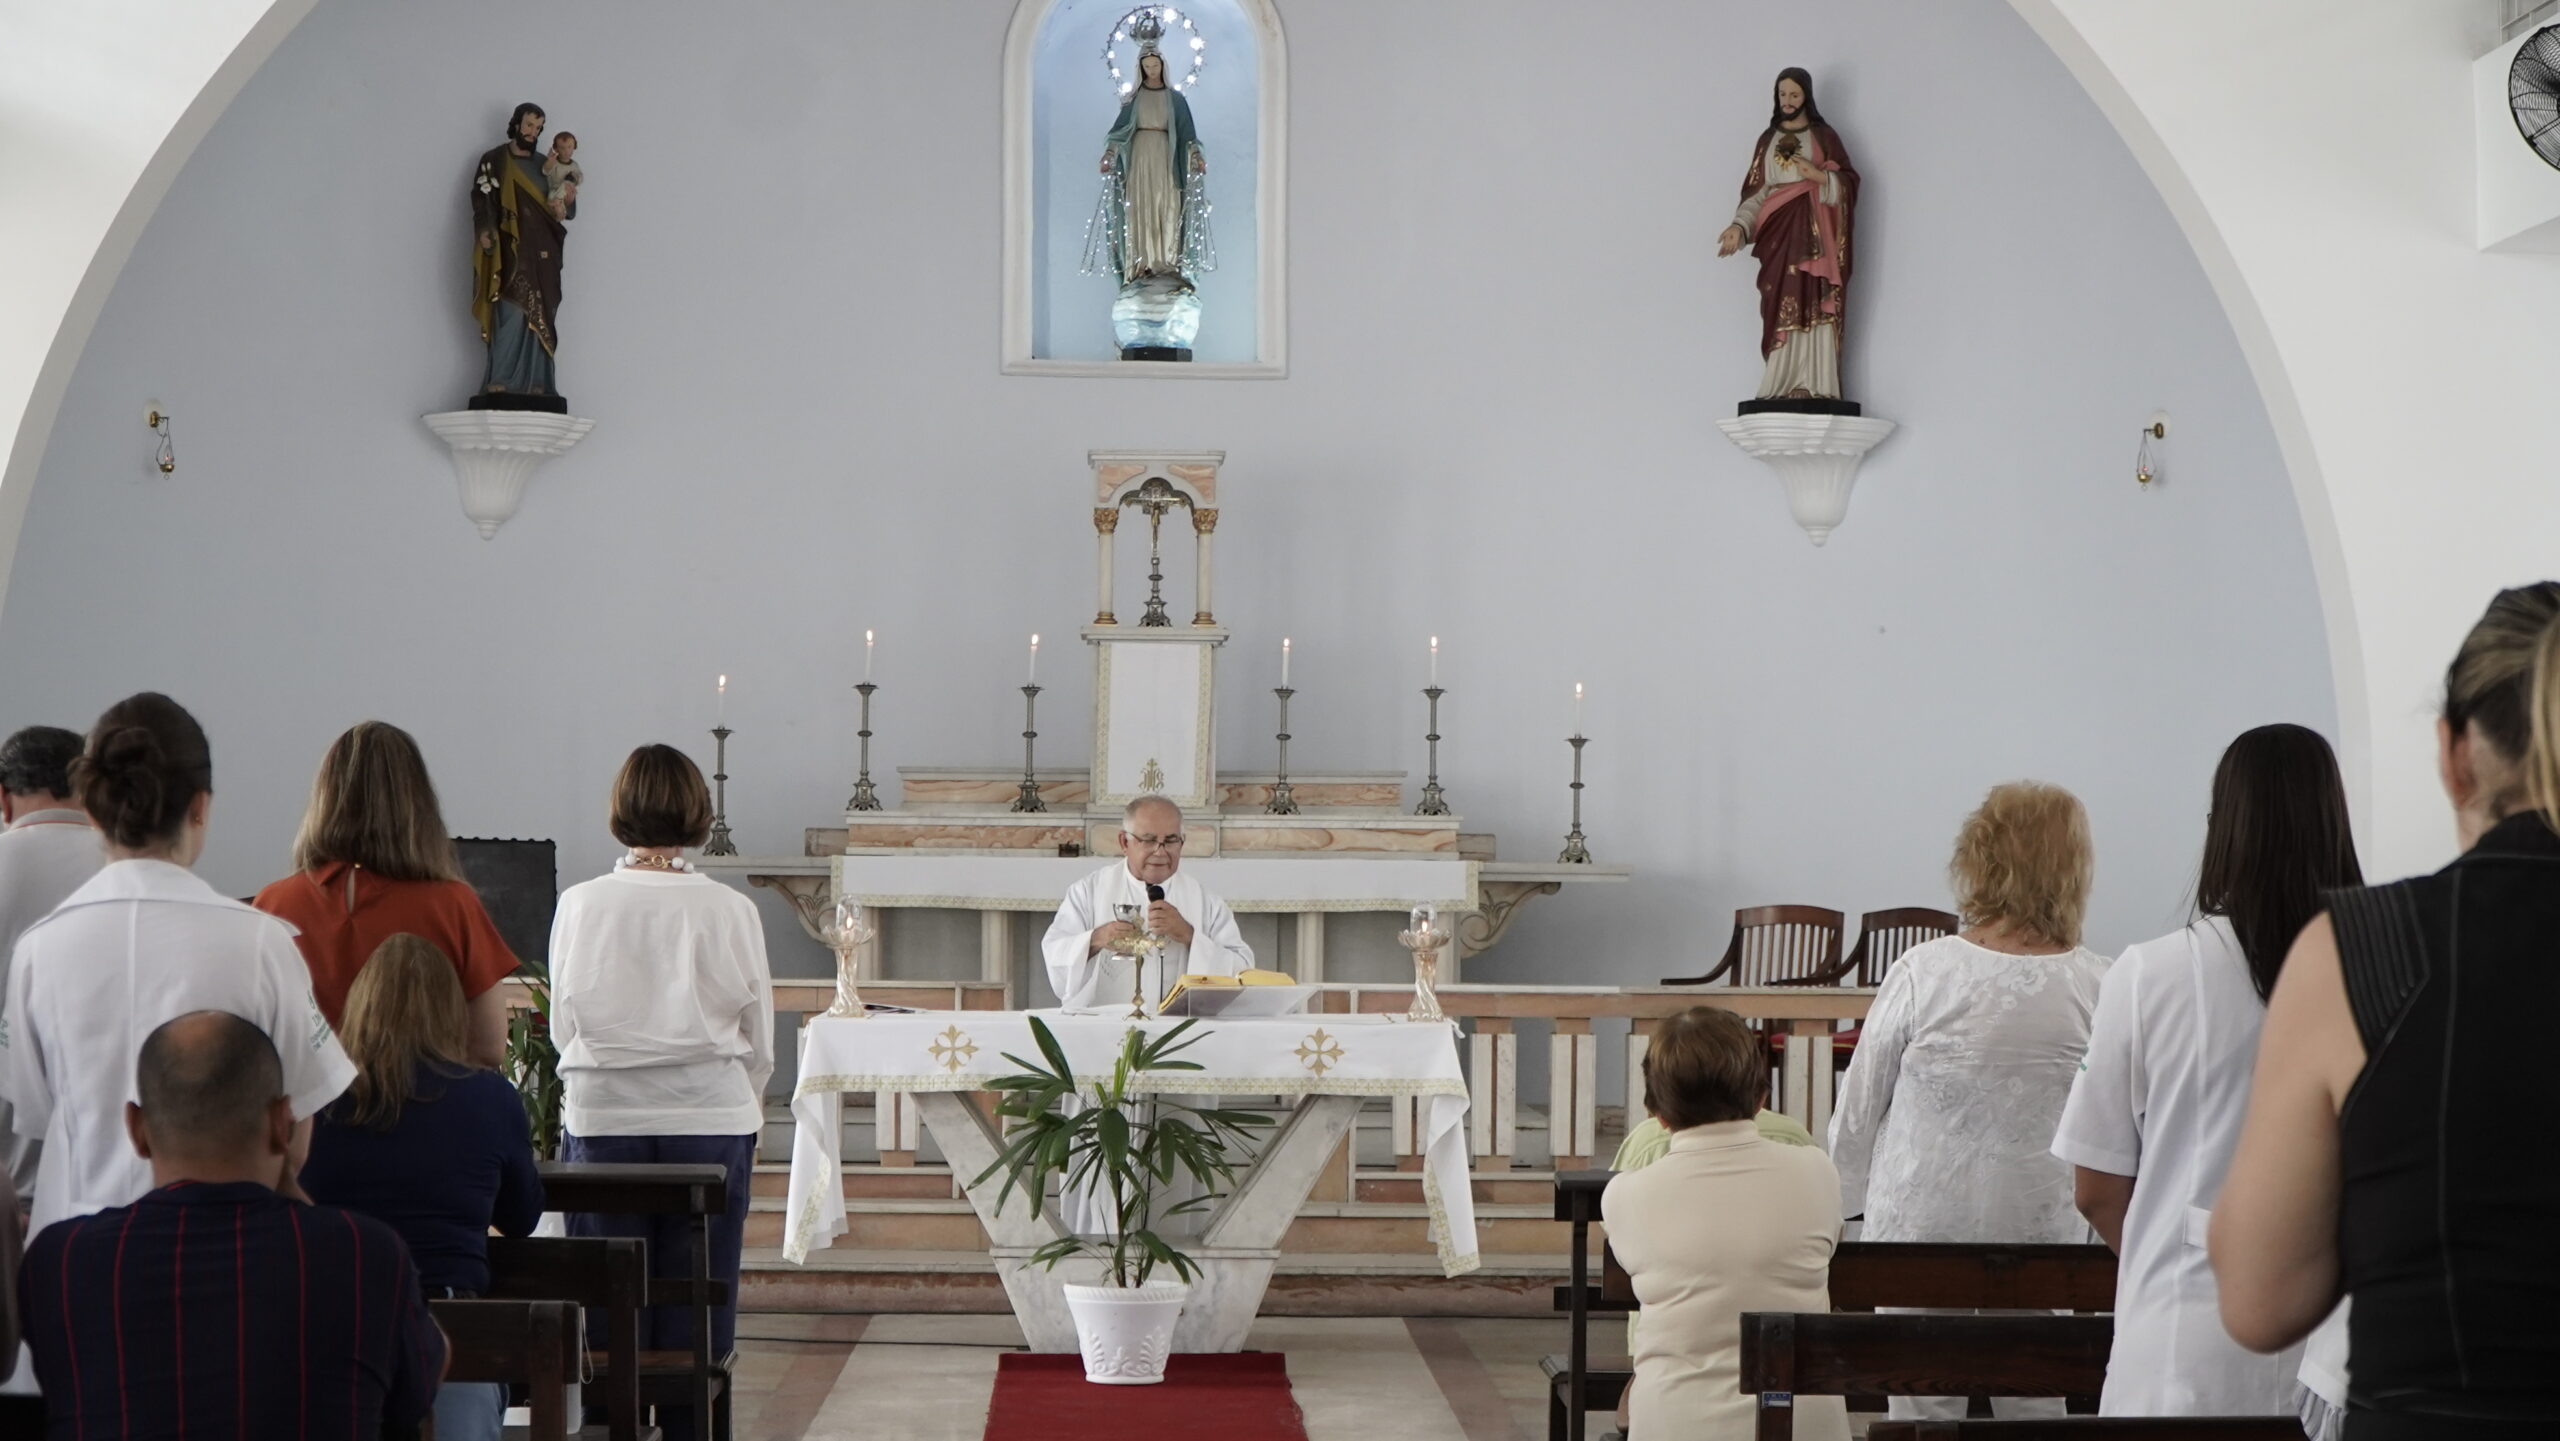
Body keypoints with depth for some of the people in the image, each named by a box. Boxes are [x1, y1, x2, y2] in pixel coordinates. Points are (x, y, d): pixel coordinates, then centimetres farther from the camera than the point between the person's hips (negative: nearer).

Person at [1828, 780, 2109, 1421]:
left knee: (1923, 1407, 8)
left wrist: (1842, 1200, 14)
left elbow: (1858, 1108, -3)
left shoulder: (1923, 972, -12)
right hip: (2043, 1228, 1)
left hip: (1921, 1222, -1)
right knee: (2037, 1405, 13)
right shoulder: (2098, 988, -9)